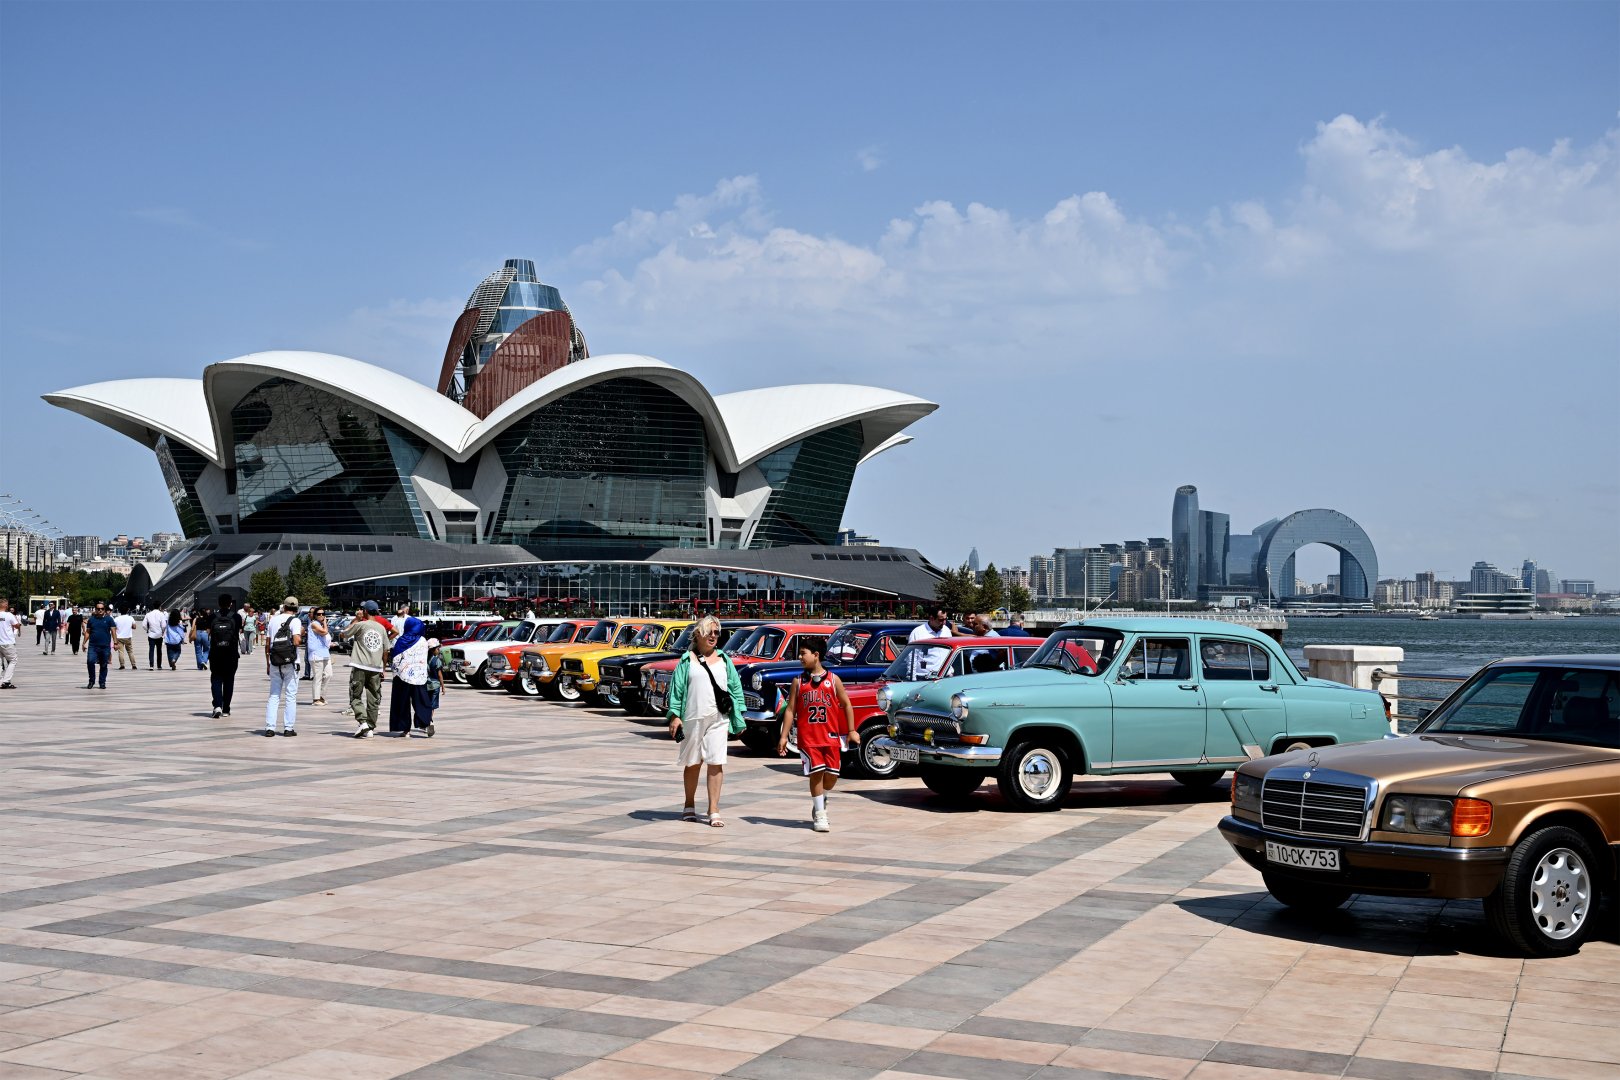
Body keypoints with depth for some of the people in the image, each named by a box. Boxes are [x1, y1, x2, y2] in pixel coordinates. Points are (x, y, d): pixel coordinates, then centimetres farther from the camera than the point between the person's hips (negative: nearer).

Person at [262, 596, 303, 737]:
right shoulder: (295, 621, -6)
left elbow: (267, 644, 10)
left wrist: (267, 663, 17)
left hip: (275, 663, 4)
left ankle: (270, 728, 2)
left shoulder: (273, 620, 9)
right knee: (290, 696, 3)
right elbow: (296, 641, -19)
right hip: (290, 662, -4)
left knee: (274, 696, 8)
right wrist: (301, 634, 2)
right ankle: (288, 728, 1)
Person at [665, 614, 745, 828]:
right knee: (693, 763, 10)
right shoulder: (688, 660, 4)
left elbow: (735, 688, 12)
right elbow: (677, 688, 2)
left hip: (718, 719, 1)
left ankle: (714, 812, -3)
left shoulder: (724, 660, 11)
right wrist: (674, 716, -5)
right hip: (693, 718, -1)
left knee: (716, 764, -6)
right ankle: (689, 806, 28)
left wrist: (737, 717, 8)